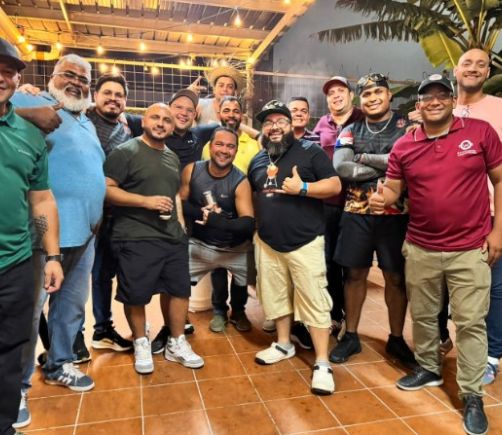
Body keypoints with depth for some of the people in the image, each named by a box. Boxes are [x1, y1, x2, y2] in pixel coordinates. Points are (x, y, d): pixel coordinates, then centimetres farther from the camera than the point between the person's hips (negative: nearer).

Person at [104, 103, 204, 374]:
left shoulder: (173, 158, 17)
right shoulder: (125, 151, -6)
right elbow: (106, 189, -14)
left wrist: (181, 224, 13)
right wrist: (146, 201, -19)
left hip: (173, 237, 7)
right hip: (136, 239, -6)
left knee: (181, 290, 9)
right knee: (136, 296, 4)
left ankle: (176, 344, 27)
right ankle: (141, 344, 27)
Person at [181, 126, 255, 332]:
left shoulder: (240, 182, -18)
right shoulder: (191, 170, -11)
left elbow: (248, 224, -25)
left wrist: (217, 221, -42)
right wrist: (200, 213, -23)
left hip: (236, 248, -1)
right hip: (200, 245, 2)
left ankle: (238, 312, 45)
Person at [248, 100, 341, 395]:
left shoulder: (310, 151, -4)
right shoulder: (258, 160, 13)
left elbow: (335, 185, -8)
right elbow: (251, 194, 24)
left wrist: (302, 188, -20)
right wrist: (254, 223, 10)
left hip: (304, 242, -5)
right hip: (267, 242, 6)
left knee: (314, 301, -3)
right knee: (276, 296, 16)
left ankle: (322, 363, 6)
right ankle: (284, 344, 36)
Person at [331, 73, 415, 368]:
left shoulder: (406, 128, 1)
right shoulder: (351, 131, 8)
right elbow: (341, 168, -10)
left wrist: (364, 158, -10)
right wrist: (388, 165, -11)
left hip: (394, 215, -2)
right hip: (357, 214, 2)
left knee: (396, 277, 7)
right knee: (355, 274, 8)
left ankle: (397, 339, 25)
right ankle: (351, 336, 23)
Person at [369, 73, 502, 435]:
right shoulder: (404, 146, 1)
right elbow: (392, 189, 4)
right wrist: (382, 198, -20)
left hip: (470, 249, -2)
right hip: (420, 249, 3)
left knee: (471, 322, 4)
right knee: (423, 315, 16)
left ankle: (472, 396, 20)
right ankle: (429, 368, 39)